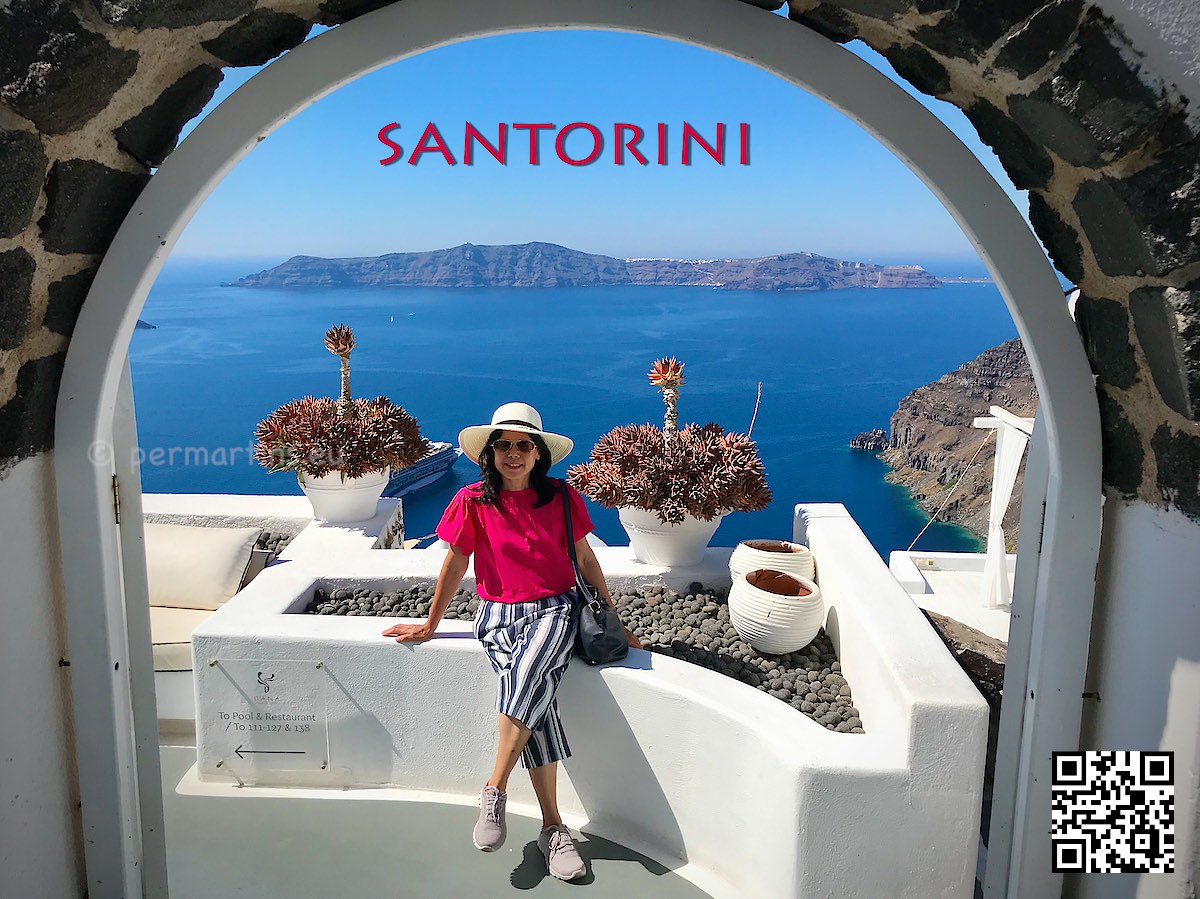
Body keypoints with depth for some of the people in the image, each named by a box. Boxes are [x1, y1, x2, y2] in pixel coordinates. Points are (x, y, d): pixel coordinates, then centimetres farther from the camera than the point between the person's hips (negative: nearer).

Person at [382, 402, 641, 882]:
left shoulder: (562, 497, 2)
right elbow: (454, 566, 8)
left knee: (528, 674, -32)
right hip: (499, 615, 0)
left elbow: (586, 560, 10)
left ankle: (494, 791, -19)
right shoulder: (473, 502, -1)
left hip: (554, 609, 0)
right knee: (536, 700, -24)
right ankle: (553, 827, -14)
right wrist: (429, 625, 14)